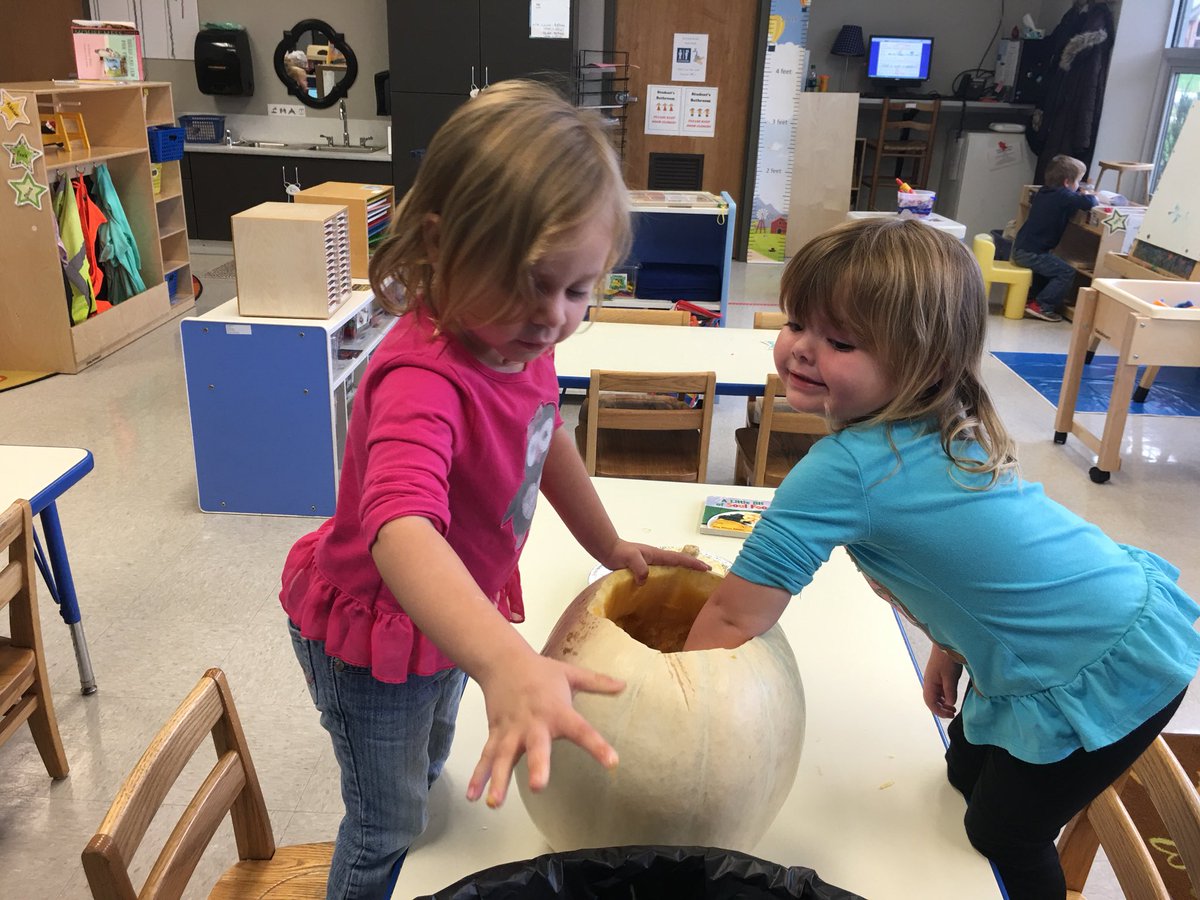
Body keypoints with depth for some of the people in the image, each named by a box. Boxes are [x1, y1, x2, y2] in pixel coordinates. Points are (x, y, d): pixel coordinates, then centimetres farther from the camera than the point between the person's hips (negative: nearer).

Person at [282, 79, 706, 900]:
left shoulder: (518, 338, -13)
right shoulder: (422, 378, -40)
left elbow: (546, 437, 7)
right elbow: (401, 530, -57)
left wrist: (610, 546, 9)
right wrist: (505, 664, -71)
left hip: (450, 612, 8)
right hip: (372, 631, -8)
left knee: (427, 773, 32)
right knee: (389, 823, 14)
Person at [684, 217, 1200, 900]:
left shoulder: (843, 470, -32)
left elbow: (734, 619, -25)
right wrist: (951, 644, 17)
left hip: (1112, 670, -8)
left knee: (1003, 840, 13)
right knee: (967, 772, 24)